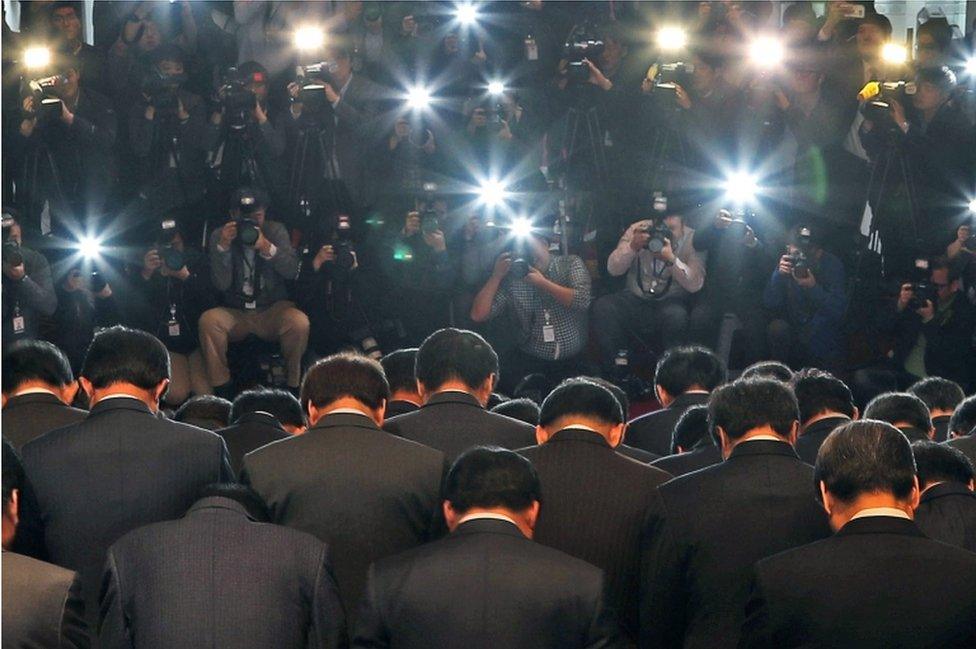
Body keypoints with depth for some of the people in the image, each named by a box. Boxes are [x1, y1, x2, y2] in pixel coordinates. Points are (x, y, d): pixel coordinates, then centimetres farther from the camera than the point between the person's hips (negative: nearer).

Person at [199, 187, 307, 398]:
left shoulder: (275, 231, 1)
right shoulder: (219, 236, -1)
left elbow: (291, 271, -12)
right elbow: (221, 284, -11)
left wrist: (267, 248, -27)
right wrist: (223, 246, -24)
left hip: (272, 311, 0)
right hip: (235, 314, 0)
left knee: (299, 322, -32)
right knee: (208, 319, -31)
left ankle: (293, 386, -9)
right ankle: (222, 389, -18)